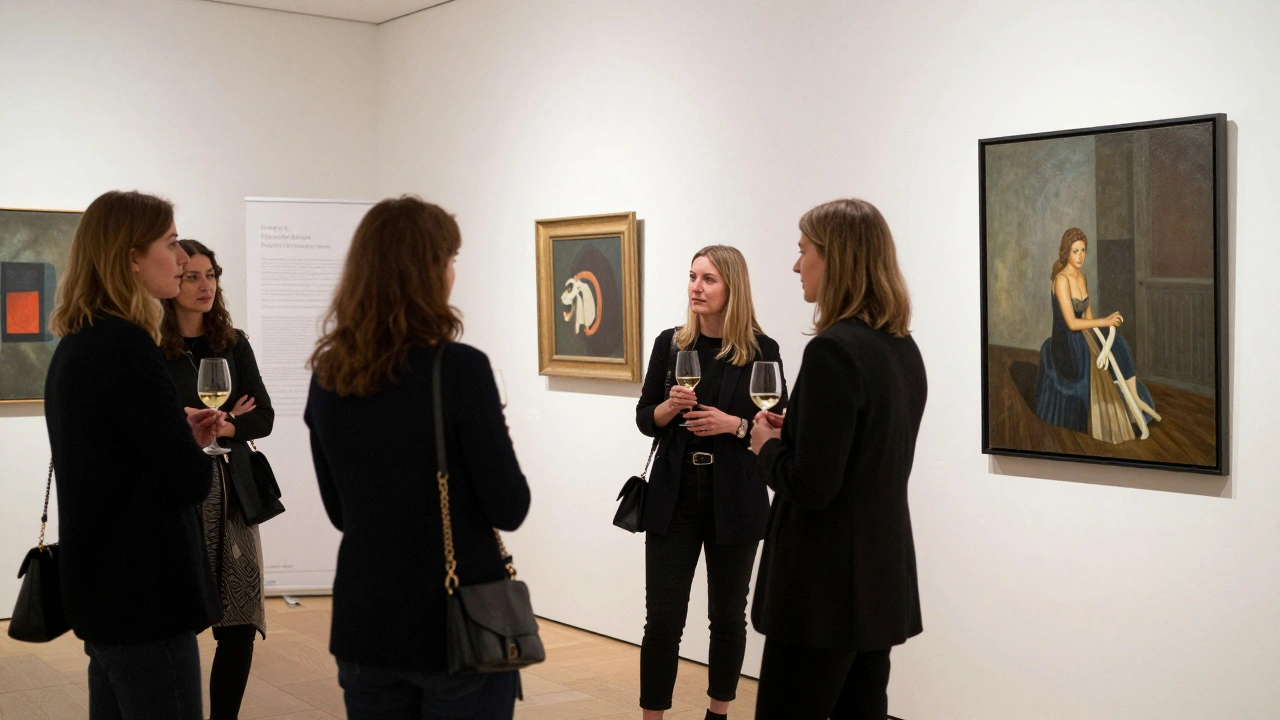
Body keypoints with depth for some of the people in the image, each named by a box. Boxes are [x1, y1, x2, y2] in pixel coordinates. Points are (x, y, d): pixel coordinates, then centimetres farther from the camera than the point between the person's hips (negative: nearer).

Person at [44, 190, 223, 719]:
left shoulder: (76, 345, 10)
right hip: (143, 595, -10)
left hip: (105, 589, 10)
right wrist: (196, 449, 2)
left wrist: (181, 435, 5)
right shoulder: (125, 347, -19)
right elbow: (191, 481, -18)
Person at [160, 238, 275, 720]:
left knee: (240, 626, 3)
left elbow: (263, 417, 6)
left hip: (232, 495, 4)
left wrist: (213, 429, -10)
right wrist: (226, 423, -5)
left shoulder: (233, 345, 9)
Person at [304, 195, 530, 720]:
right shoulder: (458, 368, -17)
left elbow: (340, 511, 10)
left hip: (364, 625, 5)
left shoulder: (327, 377, 0)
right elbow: (509, 510, -12)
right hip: (461, 624, -5)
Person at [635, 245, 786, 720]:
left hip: (735, 500, -1)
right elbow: (645, 419, 7)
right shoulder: (670, 343, 3)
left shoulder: (761, 350, -4)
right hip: (674, 495, 1)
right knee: (662, 618, -2)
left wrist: (734, 425, -17)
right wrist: (670, 406, -13)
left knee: (727, 614, 12)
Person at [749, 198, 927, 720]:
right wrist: (788, 435, 11)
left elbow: (810, 485, -21)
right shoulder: (903, 348, 9)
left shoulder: (834, 349, -19)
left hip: (827, 582, -9)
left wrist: (767, 444, -4)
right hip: (879, 576, 9)